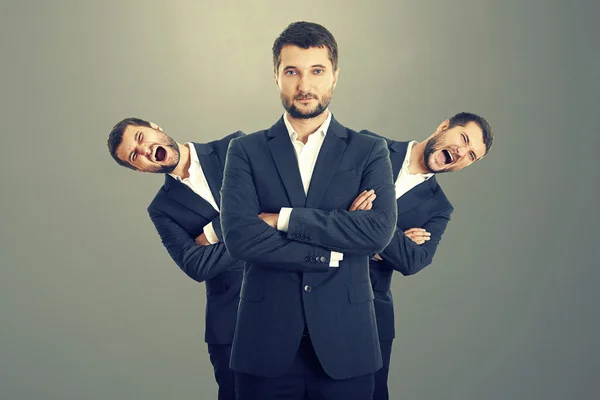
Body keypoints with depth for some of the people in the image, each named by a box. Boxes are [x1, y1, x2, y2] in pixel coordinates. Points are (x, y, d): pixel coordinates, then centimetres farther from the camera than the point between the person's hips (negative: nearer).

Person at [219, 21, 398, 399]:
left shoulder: (370, 151, 5)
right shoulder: (246, 151, 5)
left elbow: (379, 230, -11)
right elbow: (238, 236, -9)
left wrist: (285, 219, -12)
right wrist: (332, 252, -11)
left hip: (344, 343, 0)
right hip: (267, 341, 0)